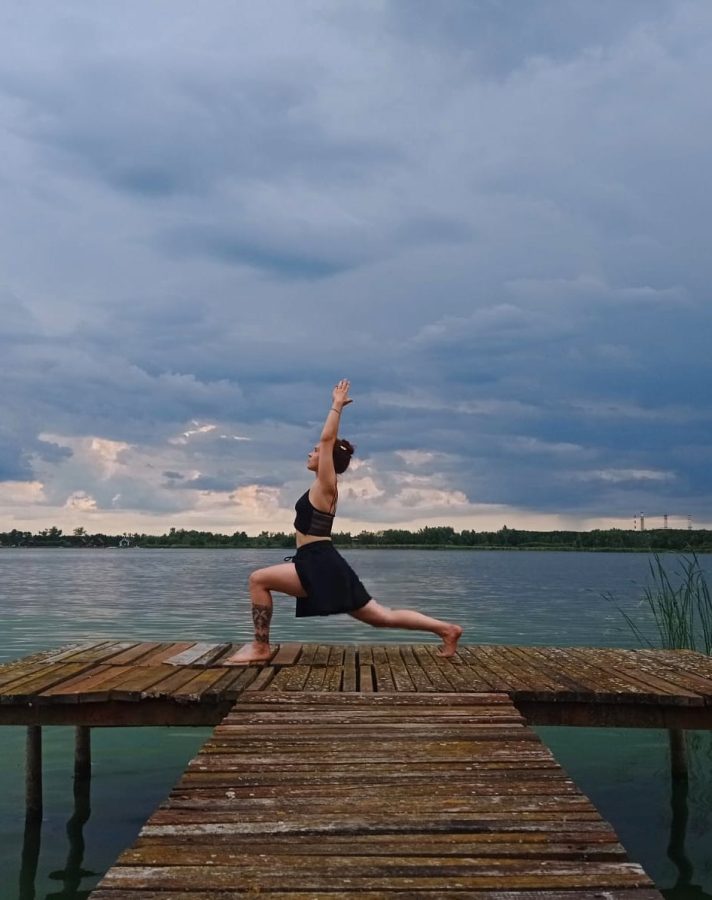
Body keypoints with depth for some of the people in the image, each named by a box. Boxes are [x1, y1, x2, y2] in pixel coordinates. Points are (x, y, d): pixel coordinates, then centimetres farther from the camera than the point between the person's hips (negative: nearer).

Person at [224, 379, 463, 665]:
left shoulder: (326, 485, -7)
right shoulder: (324, 486, 15)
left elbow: (328, 438, -14)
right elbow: (331, 441, 24)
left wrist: (337, 405, -7)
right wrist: (337, 406, 25)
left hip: (320, 566, -9)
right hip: (321, 565, 9)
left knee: (258, 580, -10)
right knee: (384, 616, 7)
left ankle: (261, 648, -5)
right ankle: (445, 628, 5)